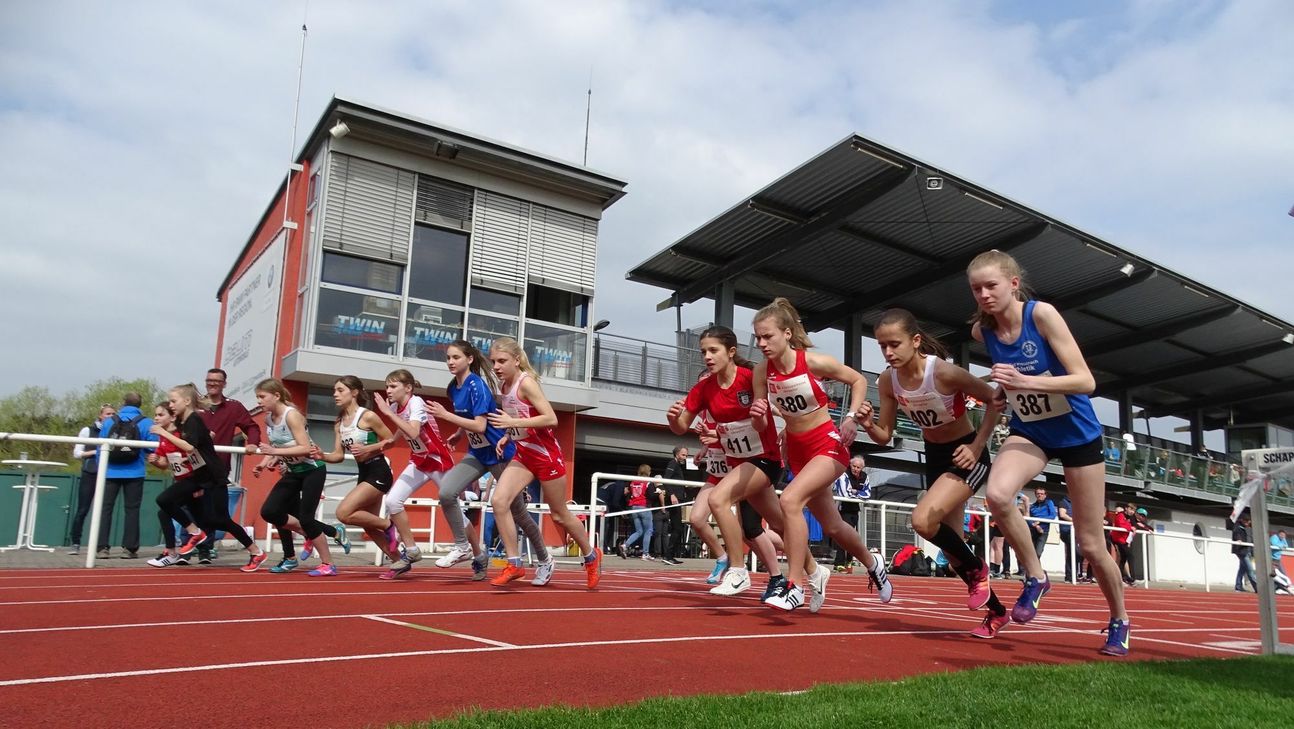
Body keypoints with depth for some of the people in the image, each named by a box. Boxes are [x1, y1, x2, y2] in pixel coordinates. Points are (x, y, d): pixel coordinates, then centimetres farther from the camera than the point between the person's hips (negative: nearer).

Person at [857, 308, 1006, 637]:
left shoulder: (945, 372, -28)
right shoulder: (887, 381, -11)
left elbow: (995, 400, -15)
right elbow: (884, 436, -4)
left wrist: (977, 447, -19)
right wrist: (867, 425, -25)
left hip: (965, 456, -6)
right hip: (934, 457, 7)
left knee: (923, 520, -27)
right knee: (950, 546, 12)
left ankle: (976, 568, 4)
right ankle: (996, 612, 35)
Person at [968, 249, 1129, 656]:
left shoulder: (1041, 314, -23)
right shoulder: (981, 331, -9)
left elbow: (1086, 381, -26)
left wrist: (1025, 381, -37)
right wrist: (1004, 390, -6)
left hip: (1077, 434, -3)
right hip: (1029, 432, 3)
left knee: (1089, 543, 5)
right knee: (997, 494, -30)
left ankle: (1119, 621, 33)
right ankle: (1035, 577, -5)